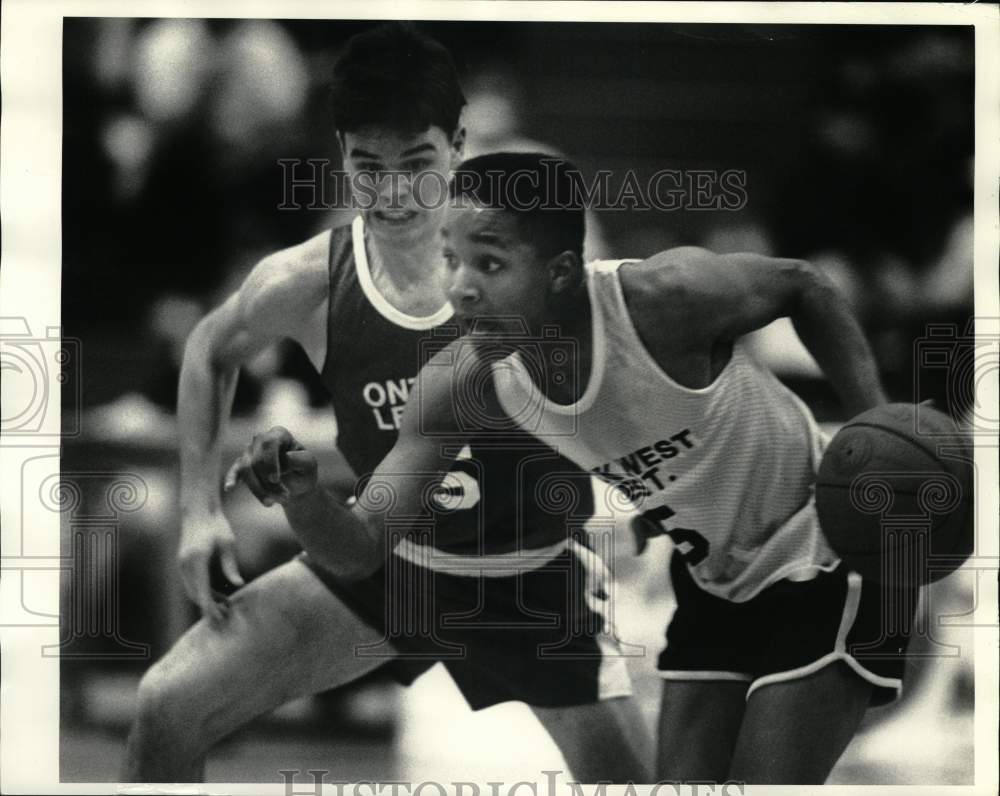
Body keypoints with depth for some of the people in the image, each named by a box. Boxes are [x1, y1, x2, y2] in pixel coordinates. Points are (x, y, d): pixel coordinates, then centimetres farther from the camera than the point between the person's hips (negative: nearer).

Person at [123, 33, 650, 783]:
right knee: (168, 708, -5)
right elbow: (212, 350, 6)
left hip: (533, 579, -2)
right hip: (381, 559, 2)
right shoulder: (306, 283, -16)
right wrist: (201, 508, 1)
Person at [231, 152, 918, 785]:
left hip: (823, 570, -5)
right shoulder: (464, 383, -17)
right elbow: (364, 546, -15)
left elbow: (804, 286, -11)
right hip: (715, 584, 6)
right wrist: (302, 496, -37)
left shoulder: (663, 298, -32)